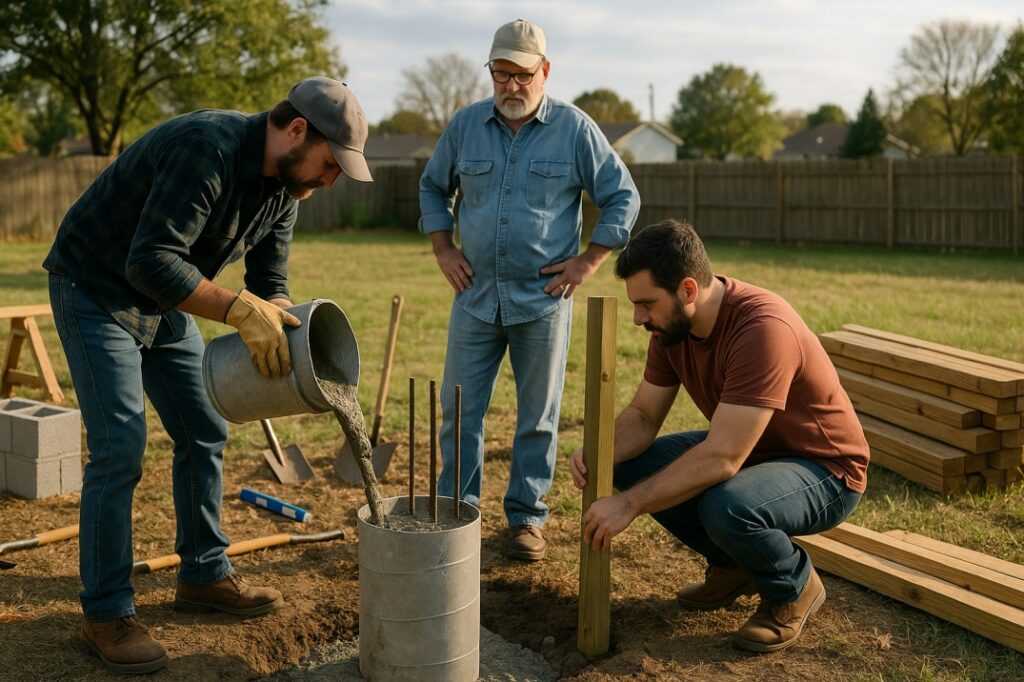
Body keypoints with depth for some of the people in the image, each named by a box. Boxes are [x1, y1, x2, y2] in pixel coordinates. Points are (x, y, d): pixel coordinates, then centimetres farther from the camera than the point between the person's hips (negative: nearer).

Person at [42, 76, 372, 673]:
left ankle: (205, 576, 24)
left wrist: (286, 343, -16)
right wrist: (241, 310, -39)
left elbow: (270, 283, 3)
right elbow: (149, 262, -37)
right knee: (120, 447, -12)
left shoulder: (285, 185, -3)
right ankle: (107, 613, 0)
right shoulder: (209, 149, -31)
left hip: (165, 301, 9)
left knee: (204, 434, 9)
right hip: (97, 289, -9)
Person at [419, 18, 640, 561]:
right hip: (475, 297, 3)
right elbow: (432, 188, 19)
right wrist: (443, 250, 8)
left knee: (537, 417, 6)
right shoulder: (465, 125, 5)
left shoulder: (575, 129, -2)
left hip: (543, 300, -2)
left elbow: (622, 197, 2)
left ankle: (527, 518, 19)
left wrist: (589, 261, -5)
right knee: (458, 410, 5)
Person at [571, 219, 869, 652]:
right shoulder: (672, 325, -8)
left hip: (824, 471, -8)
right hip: (747, 450, 8)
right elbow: (643, 415, 0)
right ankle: (734, 566, 13)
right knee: (631, 465, -4)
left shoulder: (762, 329, -34)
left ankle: (795, 587, -3)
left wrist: (629, 504, -34)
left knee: (726, 507, -37)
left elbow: (721, 459, -37)